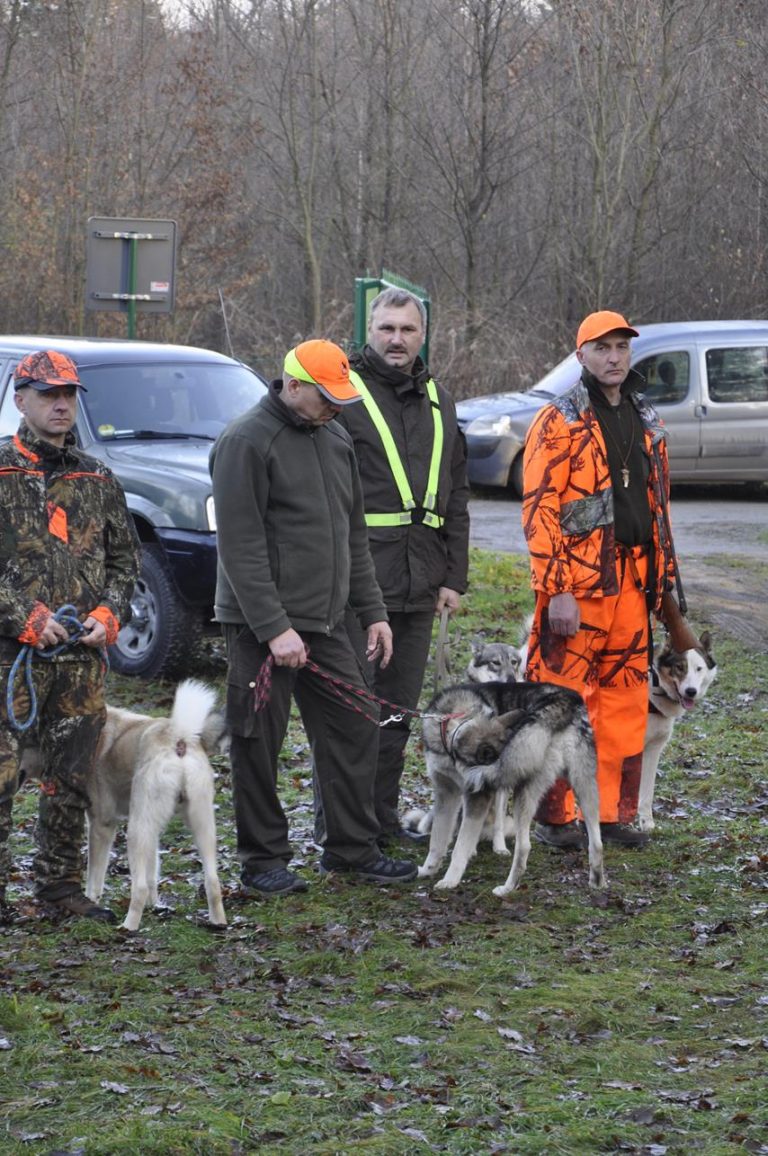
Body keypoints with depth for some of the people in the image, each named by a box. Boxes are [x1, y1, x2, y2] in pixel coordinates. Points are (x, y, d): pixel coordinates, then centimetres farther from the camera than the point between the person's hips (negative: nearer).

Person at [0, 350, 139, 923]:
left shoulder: (98, 480, 13)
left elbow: (125, 557, 18)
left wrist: (108, 615, 2)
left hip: (83, 656, 5)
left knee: (72, 777, 8)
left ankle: (61, 883, 17)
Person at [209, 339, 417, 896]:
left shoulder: (336, 440, 14)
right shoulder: (247, 442, -12)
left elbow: (354, 536, 21)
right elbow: (241, 547, -17)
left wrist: (372, 611, 15)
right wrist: (274, 628, -21)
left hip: (326, 621, 8)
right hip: (263, 625, -8)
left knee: (355, 728, 6)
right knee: (259, 744, -1)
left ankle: (353, 849, 16)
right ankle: (264, 861, 9)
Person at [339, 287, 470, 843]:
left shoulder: (438, 401, 16)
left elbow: (455, 497, 19)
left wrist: (454, 576, 12)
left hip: (419, 586, 6)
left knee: (399, 705, 11)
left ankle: (383, 814, 20)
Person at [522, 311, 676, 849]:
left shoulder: (647, 423, 15)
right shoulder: (560, 422, -6)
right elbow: (540, 509, -11)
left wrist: (664, 574, 18)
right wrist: (556, 590, -17)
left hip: (631, 582, 6)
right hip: (577, 584, -6)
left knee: (626, 698, 9)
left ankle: (615, 811, 18)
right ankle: (556, 816, 5)